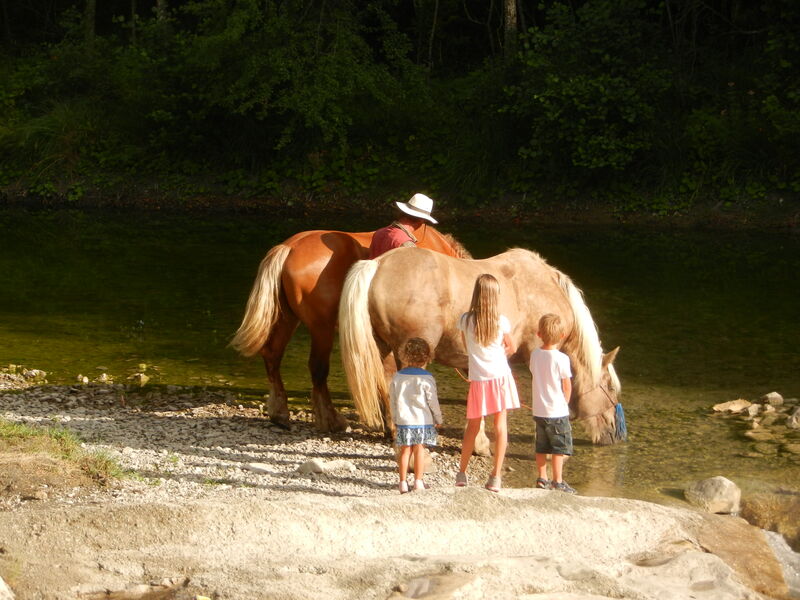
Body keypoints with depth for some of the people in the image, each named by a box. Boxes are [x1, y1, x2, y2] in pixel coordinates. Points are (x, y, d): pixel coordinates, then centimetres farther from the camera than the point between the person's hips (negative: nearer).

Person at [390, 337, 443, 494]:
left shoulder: (397, 377, 1)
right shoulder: (426, 378, -10)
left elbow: (393, 400, 8)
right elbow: (432, 401, -4)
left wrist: (396, 419, 19)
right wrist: (438, 419, 9)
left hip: (403, 420, 3)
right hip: (422, 420, -3)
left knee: (404, 450, 6)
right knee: (419, 450, 3)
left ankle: (403, 483, 8)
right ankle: (418, 482, 4)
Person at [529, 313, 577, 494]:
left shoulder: (535, 355, -1)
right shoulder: (561, 359, -16)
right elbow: (567, 386, -9)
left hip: (539, 410, 5)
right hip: (557, 411, -5)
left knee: (541, 447, 15)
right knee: (559, 448, 3)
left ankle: (542, 479, 20)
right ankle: (558, 481, 4)